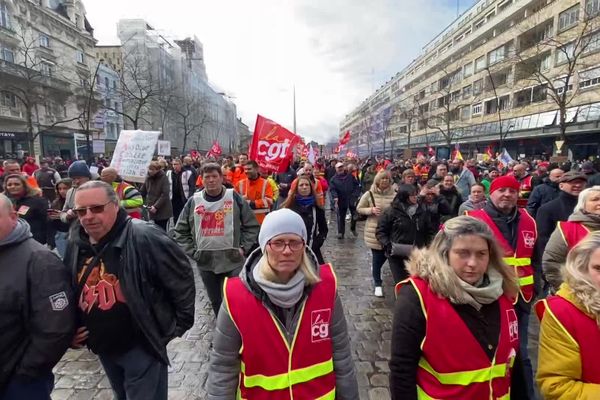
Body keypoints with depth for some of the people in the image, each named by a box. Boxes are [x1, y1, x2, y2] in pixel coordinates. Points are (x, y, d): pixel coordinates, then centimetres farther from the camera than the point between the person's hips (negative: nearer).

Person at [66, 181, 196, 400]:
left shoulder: (144, 237, -25)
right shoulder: (75, 243, -2)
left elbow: (181, 277, -18)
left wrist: (180, 323, -11)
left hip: (141, 346, -7)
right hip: (102, 347, 7)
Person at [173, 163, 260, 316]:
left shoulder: (234, 197, -4)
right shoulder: (193, 201, 2)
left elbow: (252, 225, 1)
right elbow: (180, 231, 9)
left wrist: (244, 248, -6)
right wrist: (192, 252, 0)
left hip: (233, 260, -3)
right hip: (206, 262, 3)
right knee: (215, 300, 18)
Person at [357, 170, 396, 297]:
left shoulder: (394, 195, -5)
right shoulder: (369, 194, -7)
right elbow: (359, 209, 1)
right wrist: (371, 210, -15)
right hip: (374, 231, -2)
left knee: (385, 256, 16)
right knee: (377, 258, 3)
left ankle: (375, 268, 50)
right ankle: (378, 284, 19)